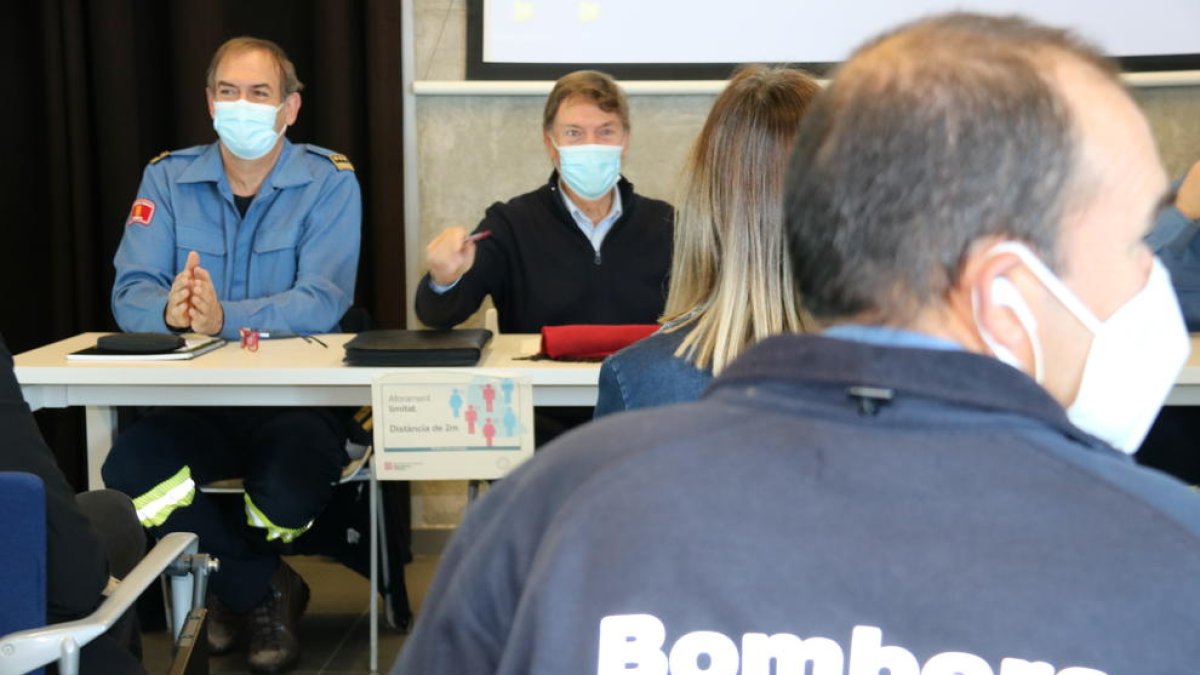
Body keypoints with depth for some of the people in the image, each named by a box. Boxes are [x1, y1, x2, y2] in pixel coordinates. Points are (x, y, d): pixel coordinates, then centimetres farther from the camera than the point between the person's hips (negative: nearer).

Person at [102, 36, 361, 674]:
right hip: (194, 397, 3)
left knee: (292, 488, -32)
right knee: (128, 468, -28)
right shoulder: (167, 177, 5)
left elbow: (323, 301, -17)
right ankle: (266, 588, -2)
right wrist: (169, 310, -29)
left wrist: (224, 317, -34)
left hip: (296, 395, -2)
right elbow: (131, 293, -4)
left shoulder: (329, 181, -4)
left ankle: (235, 585, 10)